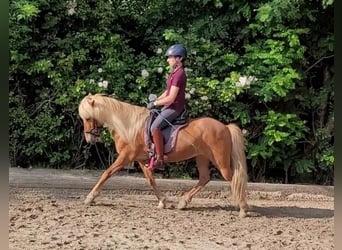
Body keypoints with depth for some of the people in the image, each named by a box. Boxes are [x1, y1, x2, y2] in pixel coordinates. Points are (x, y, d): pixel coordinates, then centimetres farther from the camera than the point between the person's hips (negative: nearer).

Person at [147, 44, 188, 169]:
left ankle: (159, 159, -22)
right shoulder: (175, 72, 12)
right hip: (170, 106, 11)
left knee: (155, 127, -26)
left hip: (175, 107, -11)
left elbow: (171, 98, -23)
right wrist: (155, 101, 8)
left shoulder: (179, 74, -20)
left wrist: (155, 103, -13)